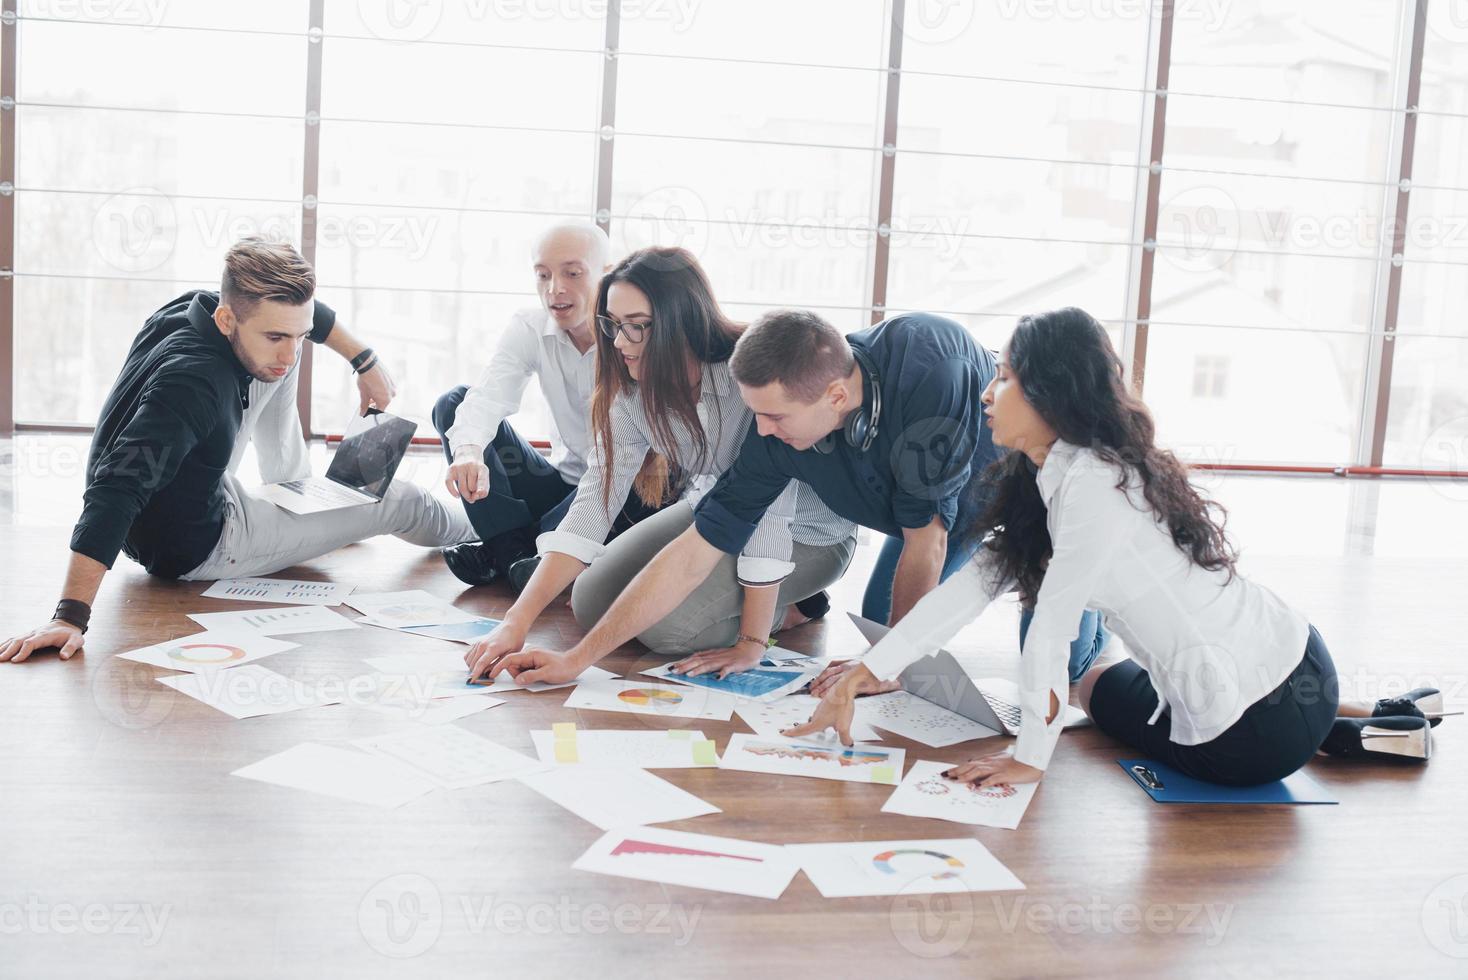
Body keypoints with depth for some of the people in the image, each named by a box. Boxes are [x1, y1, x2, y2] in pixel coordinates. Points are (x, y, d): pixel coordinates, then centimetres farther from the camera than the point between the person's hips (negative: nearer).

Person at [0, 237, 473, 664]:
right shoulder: (192, 385, -40)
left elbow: (299, 312, 8)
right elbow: (115, 494, -47)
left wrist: (364, 360, 11)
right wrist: (71, 616, -53)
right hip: (198, 549, -8)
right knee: (397, 500, 5)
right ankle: (471, 533, 39)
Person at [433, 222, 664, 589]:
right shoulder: (528, 329, -5)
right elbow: (490, 394, -23)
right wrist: (468, 451, -43)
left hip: (626, 494, -4)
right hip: (563, 483, 5)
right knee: (453, 403, -9)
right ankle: (510, 548, -21)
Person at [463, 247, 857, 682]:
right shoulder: (633, 393, -13)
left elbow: (771, 514, -33)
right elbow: (594, 499, -19)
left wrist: (751, 643, -31)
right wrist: (517, 623, -28)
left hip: (804, 534, -6)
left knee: (663, 620, -23)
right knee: (591, 603, -3)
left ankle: (789, 608, 3)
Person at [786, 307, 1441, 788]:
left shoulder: (1093, 484, -23)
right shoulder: (1050, 477, 5)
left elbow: (1053, 627, -22)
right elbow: (975, 582, 2)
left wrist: (1029, 757, -11)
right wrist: (860, 676, -1)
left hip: (1264, 725, -7)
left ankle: (1351, 739, 9)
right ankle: (1352, 720, 21)